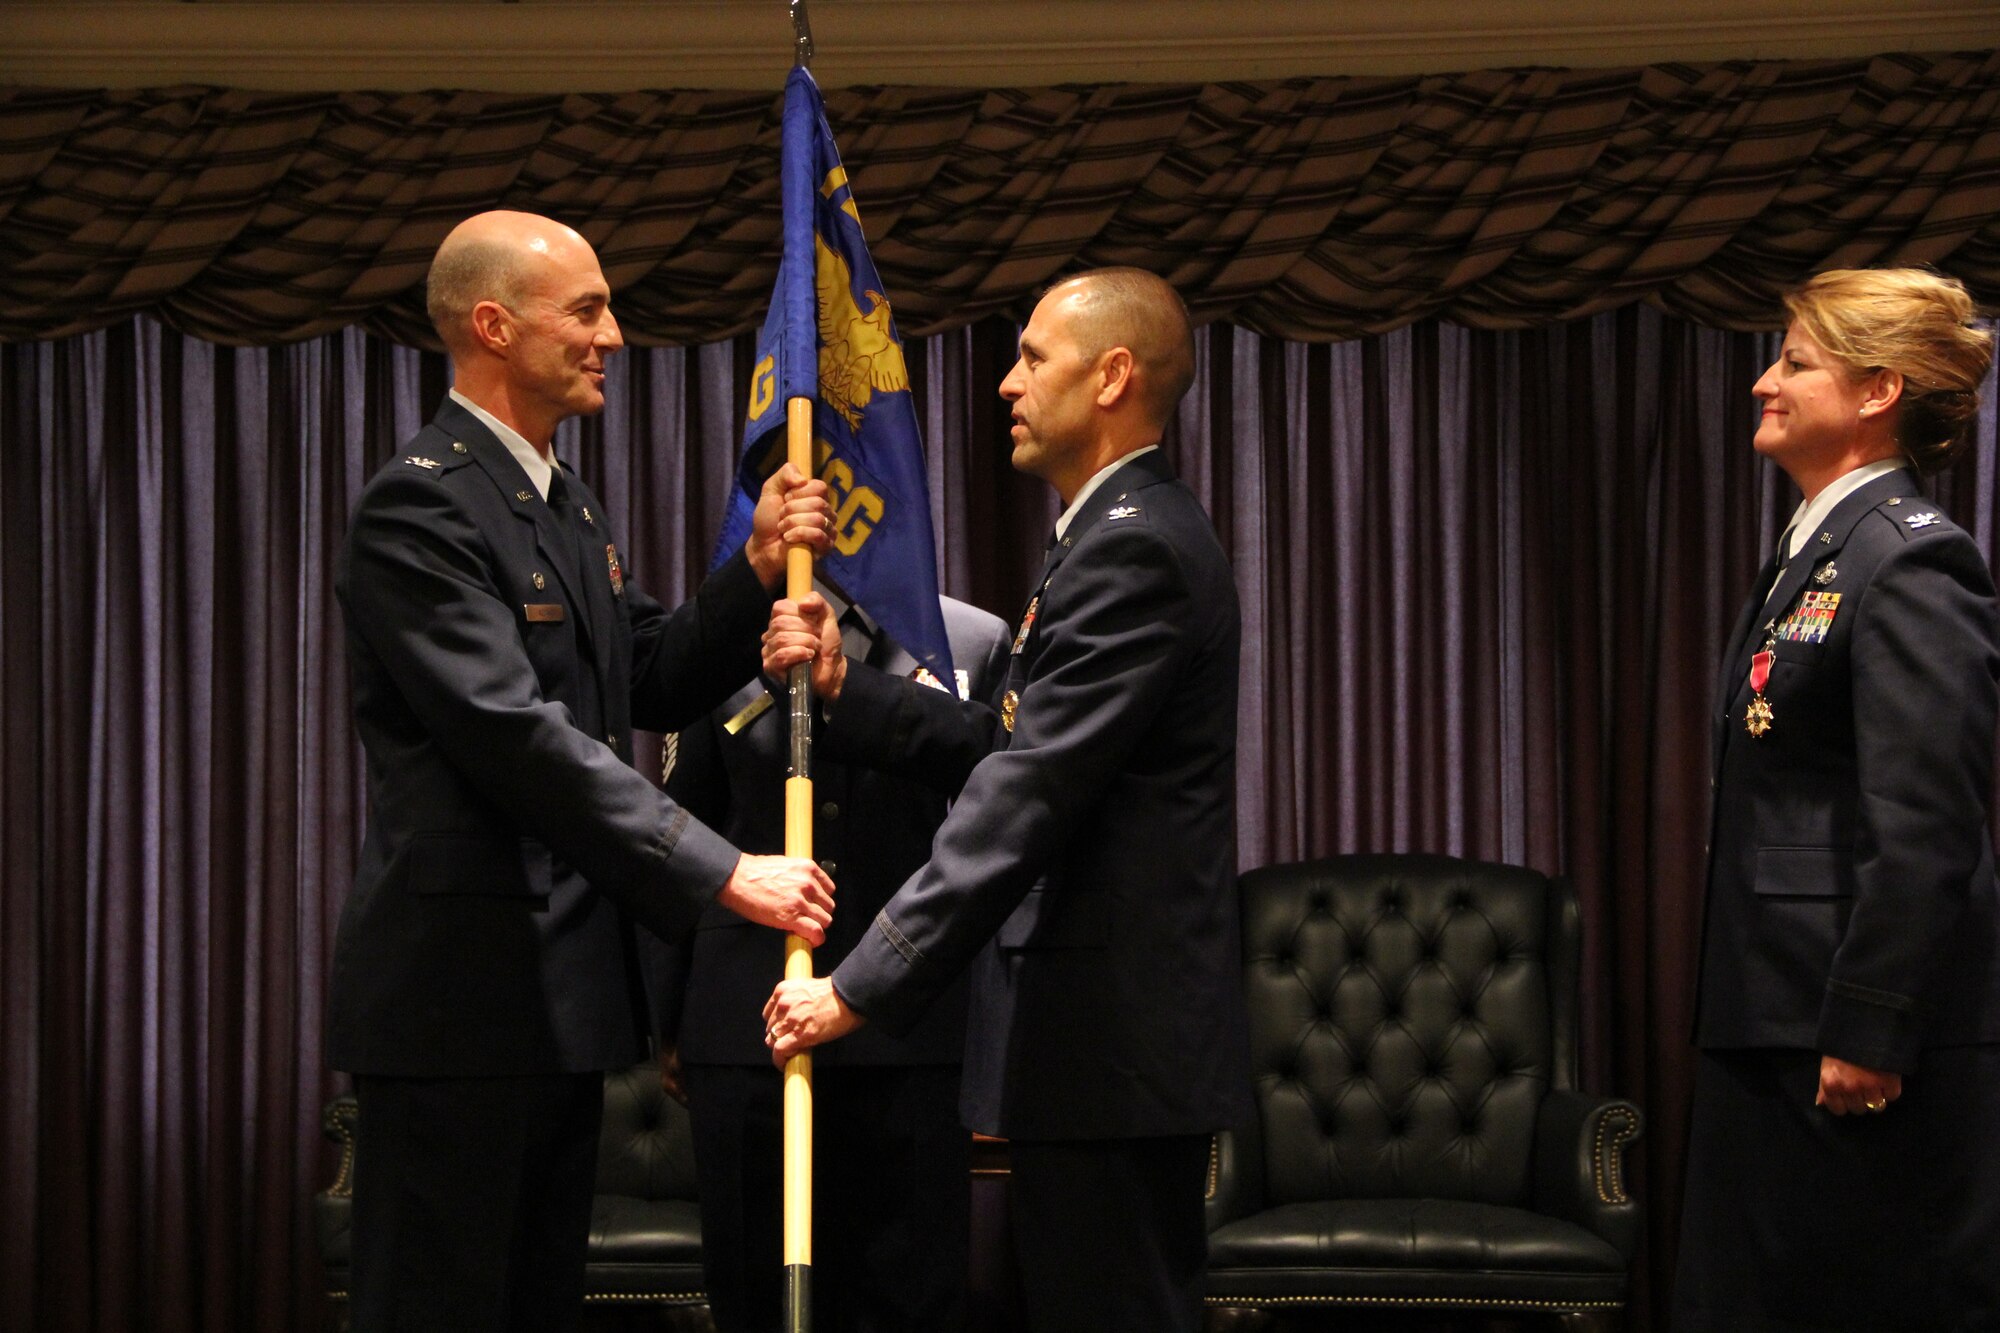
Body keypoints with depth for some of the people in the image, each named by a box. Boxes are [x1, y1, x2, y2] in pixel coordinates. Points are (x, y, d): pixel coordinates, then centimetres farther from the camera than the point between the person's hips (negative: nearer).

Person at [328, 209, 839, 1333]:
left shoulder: (572, 507, 17)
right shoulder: (421, 505, -15)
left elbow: (656, 687, 16)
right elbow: (519, 736, -23)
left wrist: (758, 573, -1)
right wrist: (722, 872, -23)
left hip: (561, 988, 10)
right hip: (462, 988, -10)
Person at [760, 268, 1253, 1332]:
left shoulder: (1132, 549, -16)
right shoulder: (1122, 536, 18)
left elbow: (1025, 796, -23)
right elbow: (1006, 748, 17)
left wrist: (861, 987, -23)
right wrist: (844, 686, 8)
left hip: (1111, 1038, -11)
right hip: (1114, 1032, 11)